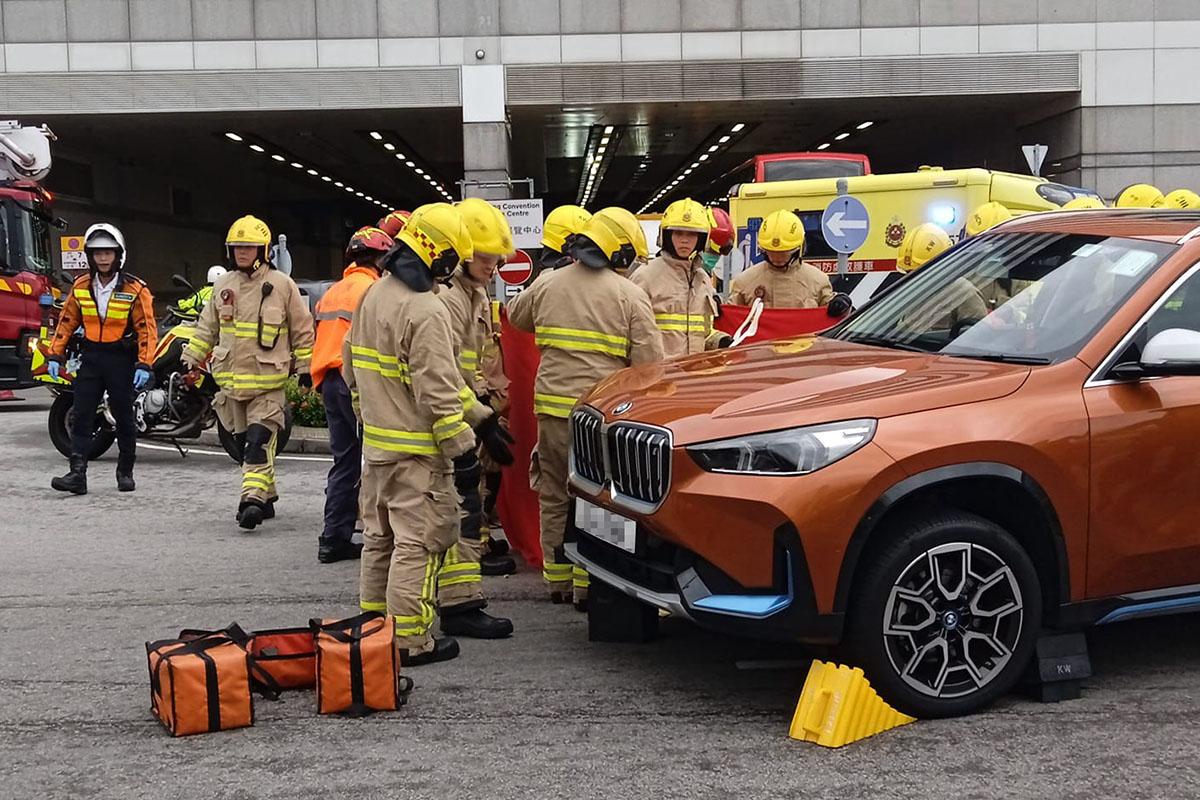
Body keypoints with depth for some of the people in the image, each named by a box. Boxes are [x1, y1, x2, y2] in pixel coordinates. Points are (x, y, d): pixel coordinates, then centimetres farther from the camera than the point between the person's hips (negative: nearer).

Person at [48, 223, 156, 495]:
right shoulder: (81, 287, 4)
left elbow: (147, 329, -9)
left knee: (124, 418, 7)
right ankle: (77, 473, -7)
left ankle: (125, 472, 20)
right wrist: (55, 355, 3)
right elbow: (66, 322, 10)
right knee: (81, 416, -5)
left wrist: (144, 365, -17)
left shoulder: (135, 289, -7)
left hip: (122, 359, -3)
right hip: (90, 357, 3)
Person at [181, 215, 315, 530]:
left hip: (268, 381, -5)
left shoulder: (282, 285, -4)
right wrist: (191, 360, 16)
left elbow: (302, 330, 2)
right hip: (231, 378, 6)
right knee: (244, 442, 12)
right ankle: (266, 496, 23)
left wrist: (306, 369, 1)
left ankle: (252, 498, -22)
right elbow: (207, 327, 20)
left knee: (259, 441, -15)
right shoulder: (223, 285, 10)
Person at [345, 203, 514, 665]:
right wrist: (464, 454, -17)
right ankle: (410, 640, 2)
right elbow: (438, 393, -22)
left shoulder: (371, 298, 10)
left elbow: (353, 369, 18)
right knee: (417, 542, -2)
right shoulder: (426, 312, -19)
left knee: (379, 537, 18)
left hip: (375, 444, 9)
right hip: (416, 451, -9)